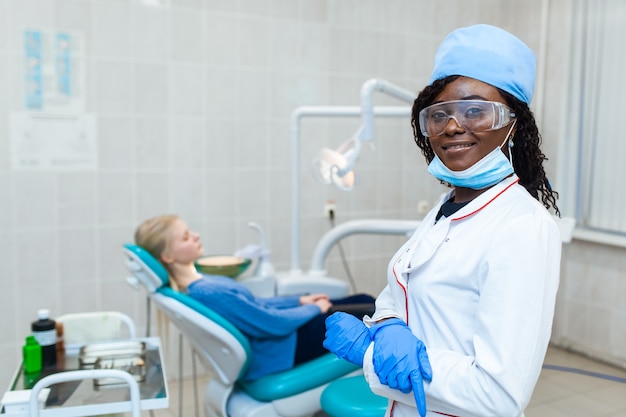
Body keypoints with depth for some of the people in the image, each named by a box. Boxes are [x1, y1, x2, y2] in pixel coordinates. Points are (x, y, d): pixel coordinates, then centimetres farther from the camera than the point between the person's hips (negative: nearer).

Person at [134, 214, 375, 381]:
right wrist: (314, 309, -8)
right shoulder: (209, 293, -33)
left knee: (364, 301, 10)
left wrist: (299, 300, 9)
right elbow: (275, 324, -26)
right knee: (365, 314, 2)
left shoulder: (198, 284, -2)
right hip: (277, 352, -9)